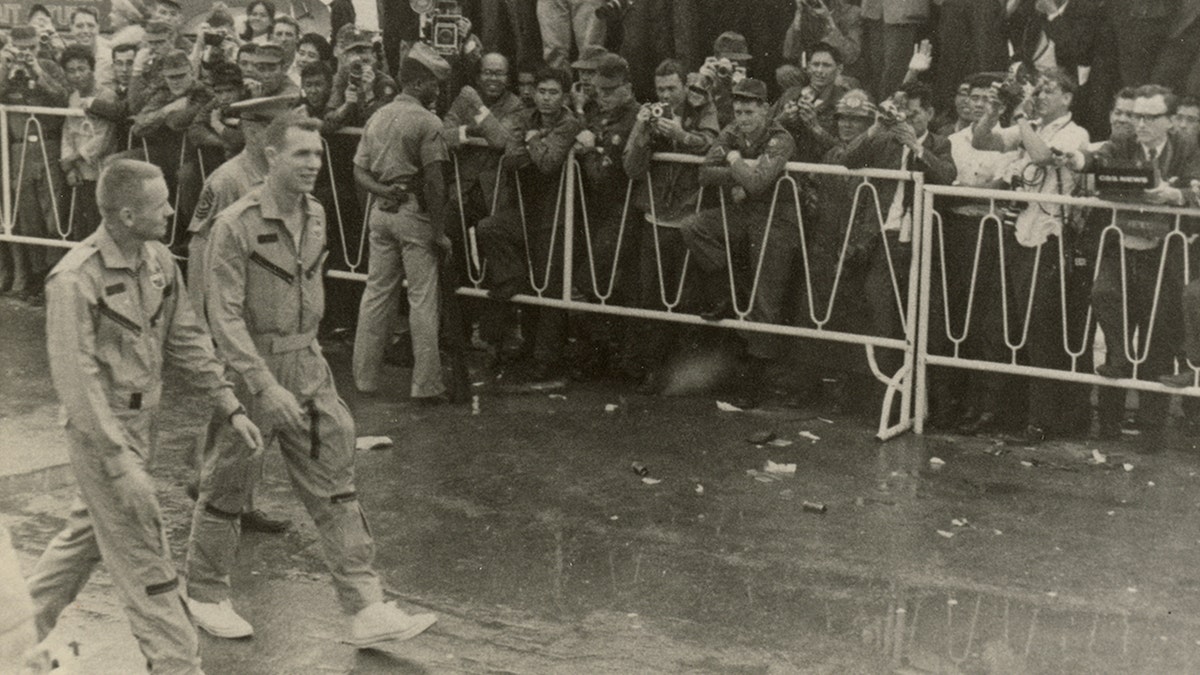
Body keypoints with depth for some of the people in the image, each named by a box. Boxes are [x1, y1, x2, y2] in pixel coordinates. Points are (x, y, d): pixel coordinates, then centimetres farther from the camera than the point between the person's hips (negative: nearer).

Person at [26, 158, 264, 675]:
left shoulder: (158, 262, 0)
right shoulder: (75, 279, -23)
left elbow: (187, 339, 10)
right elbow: (76, 379, -24)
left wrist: (230, 406, 5)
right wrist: (120, 463, -26)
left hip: (141, 423, 8)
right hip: (101, 432, -8)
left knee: (89, 531, 23)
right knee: (143, 559, -1)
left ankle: (28, 628, 42)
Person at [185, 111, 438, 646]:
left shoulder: (315, 216, 5)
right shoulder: (236, 226, -17)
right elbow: (225, 318, -20)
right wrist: (266, 386, -27)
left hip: (308, 366, 6)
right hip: (249, 368, -6)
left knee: (335, 490, 2)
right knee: (226, 489, 10)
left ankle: (367, 611, 2)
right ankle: (205, 595, 31)